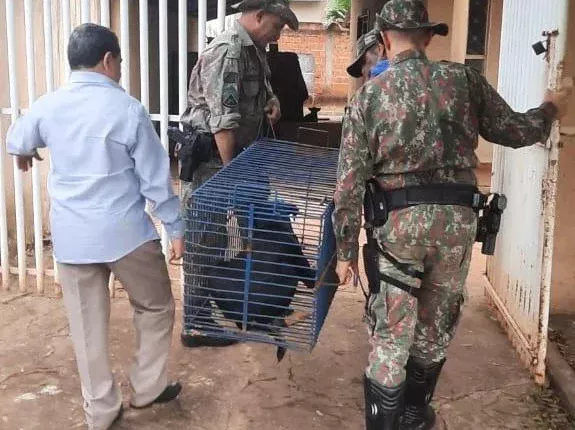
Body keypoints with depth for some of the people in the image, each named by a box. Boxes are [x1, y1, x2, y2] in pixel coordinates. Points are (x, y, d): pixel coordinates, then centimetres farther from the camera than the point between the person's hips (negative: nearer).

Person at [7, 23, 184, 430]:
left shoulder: (47, 106, 2)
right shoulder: (128, 109, -11)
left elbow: (17, 142, 24)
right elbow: (156, 177, -9)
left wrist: (26, 155, 47)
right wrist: (176, 228, 0)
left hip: (71, 237, 4)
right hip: (126, 233, -4)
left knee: (88, 326, 13)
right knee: (155, 307, 19)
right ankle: (148, 387, 27)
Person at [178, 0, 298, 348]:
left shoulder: (255, 51, 11)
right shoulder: (228, 51, -19)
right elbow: (223, 121, -23)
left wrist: (271, 100, 7)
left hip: (237, 156, 9)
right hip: (211, 160, -9)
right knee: (207, 240, -2)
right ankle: (197, 325, 9)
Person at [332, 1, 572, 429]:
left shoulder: (369, 94, 0)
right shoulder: (464, 79, 3)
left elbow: (350, 182, -4)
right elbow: (515, 131, 11)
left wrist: (346, 249, 3)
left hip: (398, 220, -2)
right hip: (457, 218, 3)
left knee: (390, 336, 7)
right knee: (434, 329, 20)